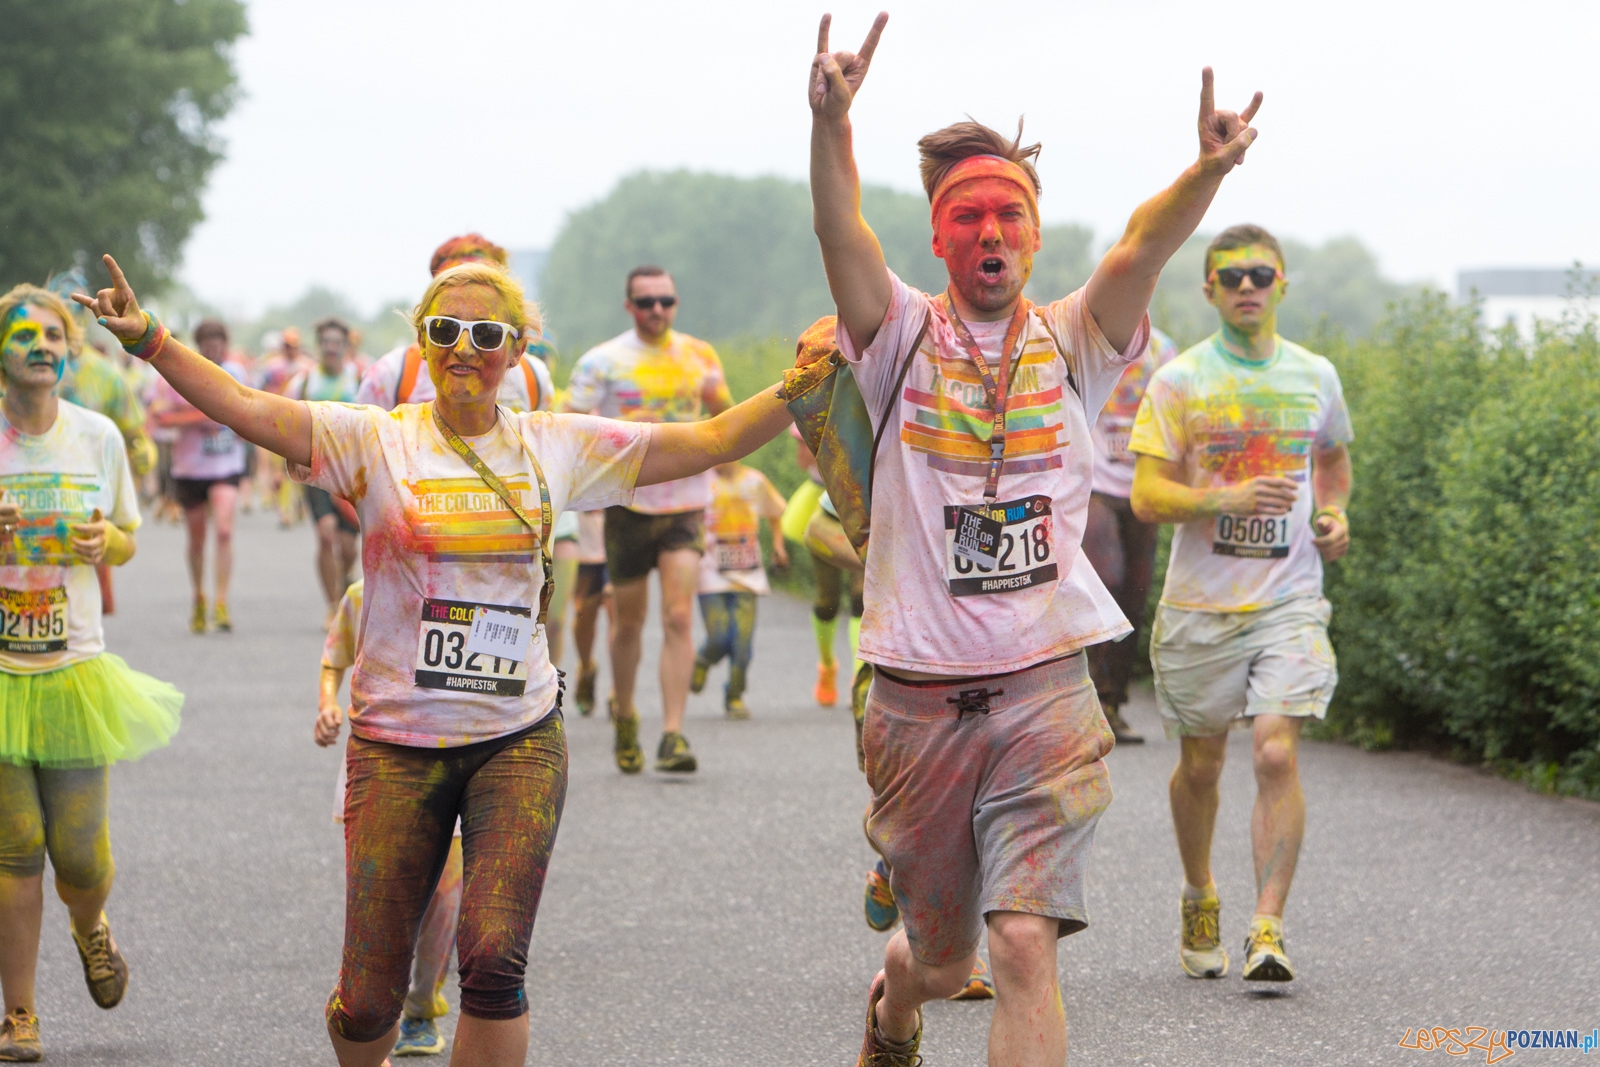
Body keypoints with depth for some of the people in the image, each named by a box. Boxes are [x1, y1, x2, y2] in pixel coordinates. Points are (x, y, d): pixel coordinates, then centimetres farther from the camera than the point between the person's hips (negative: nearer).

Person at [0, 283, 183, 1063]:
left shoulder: (97, 436, 4)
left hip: (75, 667, 2)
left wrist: (104, 541, -8)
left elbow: (126, 542, 15)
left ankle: (90, 927, 37)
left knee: (80, 852, 0)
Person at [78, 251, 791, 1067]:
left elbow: (710, 442, 7)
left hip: (520, 738, 1)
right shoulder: (376, 441, -1)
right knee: (369, 997, 1)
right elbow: (245, 408, -13)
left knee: (492, 960, -17)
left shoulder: (558, 447, 5)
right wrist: (148, 341, -27)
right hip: (397, 744, -1)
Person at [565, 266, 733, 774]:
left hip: (686, 505, 1)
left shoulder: (700, 355, 8)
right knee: (629, 619, 9)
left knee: (679, 617, -12)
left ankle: (673, 734, -15)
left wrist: (719, 399, -8)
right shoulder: (601, 362, -1)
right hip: (628, 503, -1)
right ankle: (623, 712, 34)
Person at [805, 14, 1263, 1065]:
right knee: (942, 957, 15)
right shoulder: (905, 337, 3)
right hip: (919, 693, 0)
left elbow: (1144, 246, -14)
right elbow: (843, 233, -16)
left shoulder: (1071, 344, 5)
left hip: (1043, 691, 0)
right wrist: (831, 121, -36)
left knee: (1023, 946, -14)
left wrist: (1209, 171, -35)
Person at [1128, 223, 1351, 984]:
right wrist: (1228, 500, -22)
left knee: (1277, 755, -15)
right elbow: (1146, 496, -6)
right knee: (1201, 764, 11)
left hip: (1288, 600, 0)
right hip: (1201, 602, 0)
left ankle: (1268, 929, -15)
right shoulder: (1179, 381, -2)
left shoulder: (1315, 377, 7)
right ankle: (1199, 899, 35)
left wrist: (1334, 514, 5)